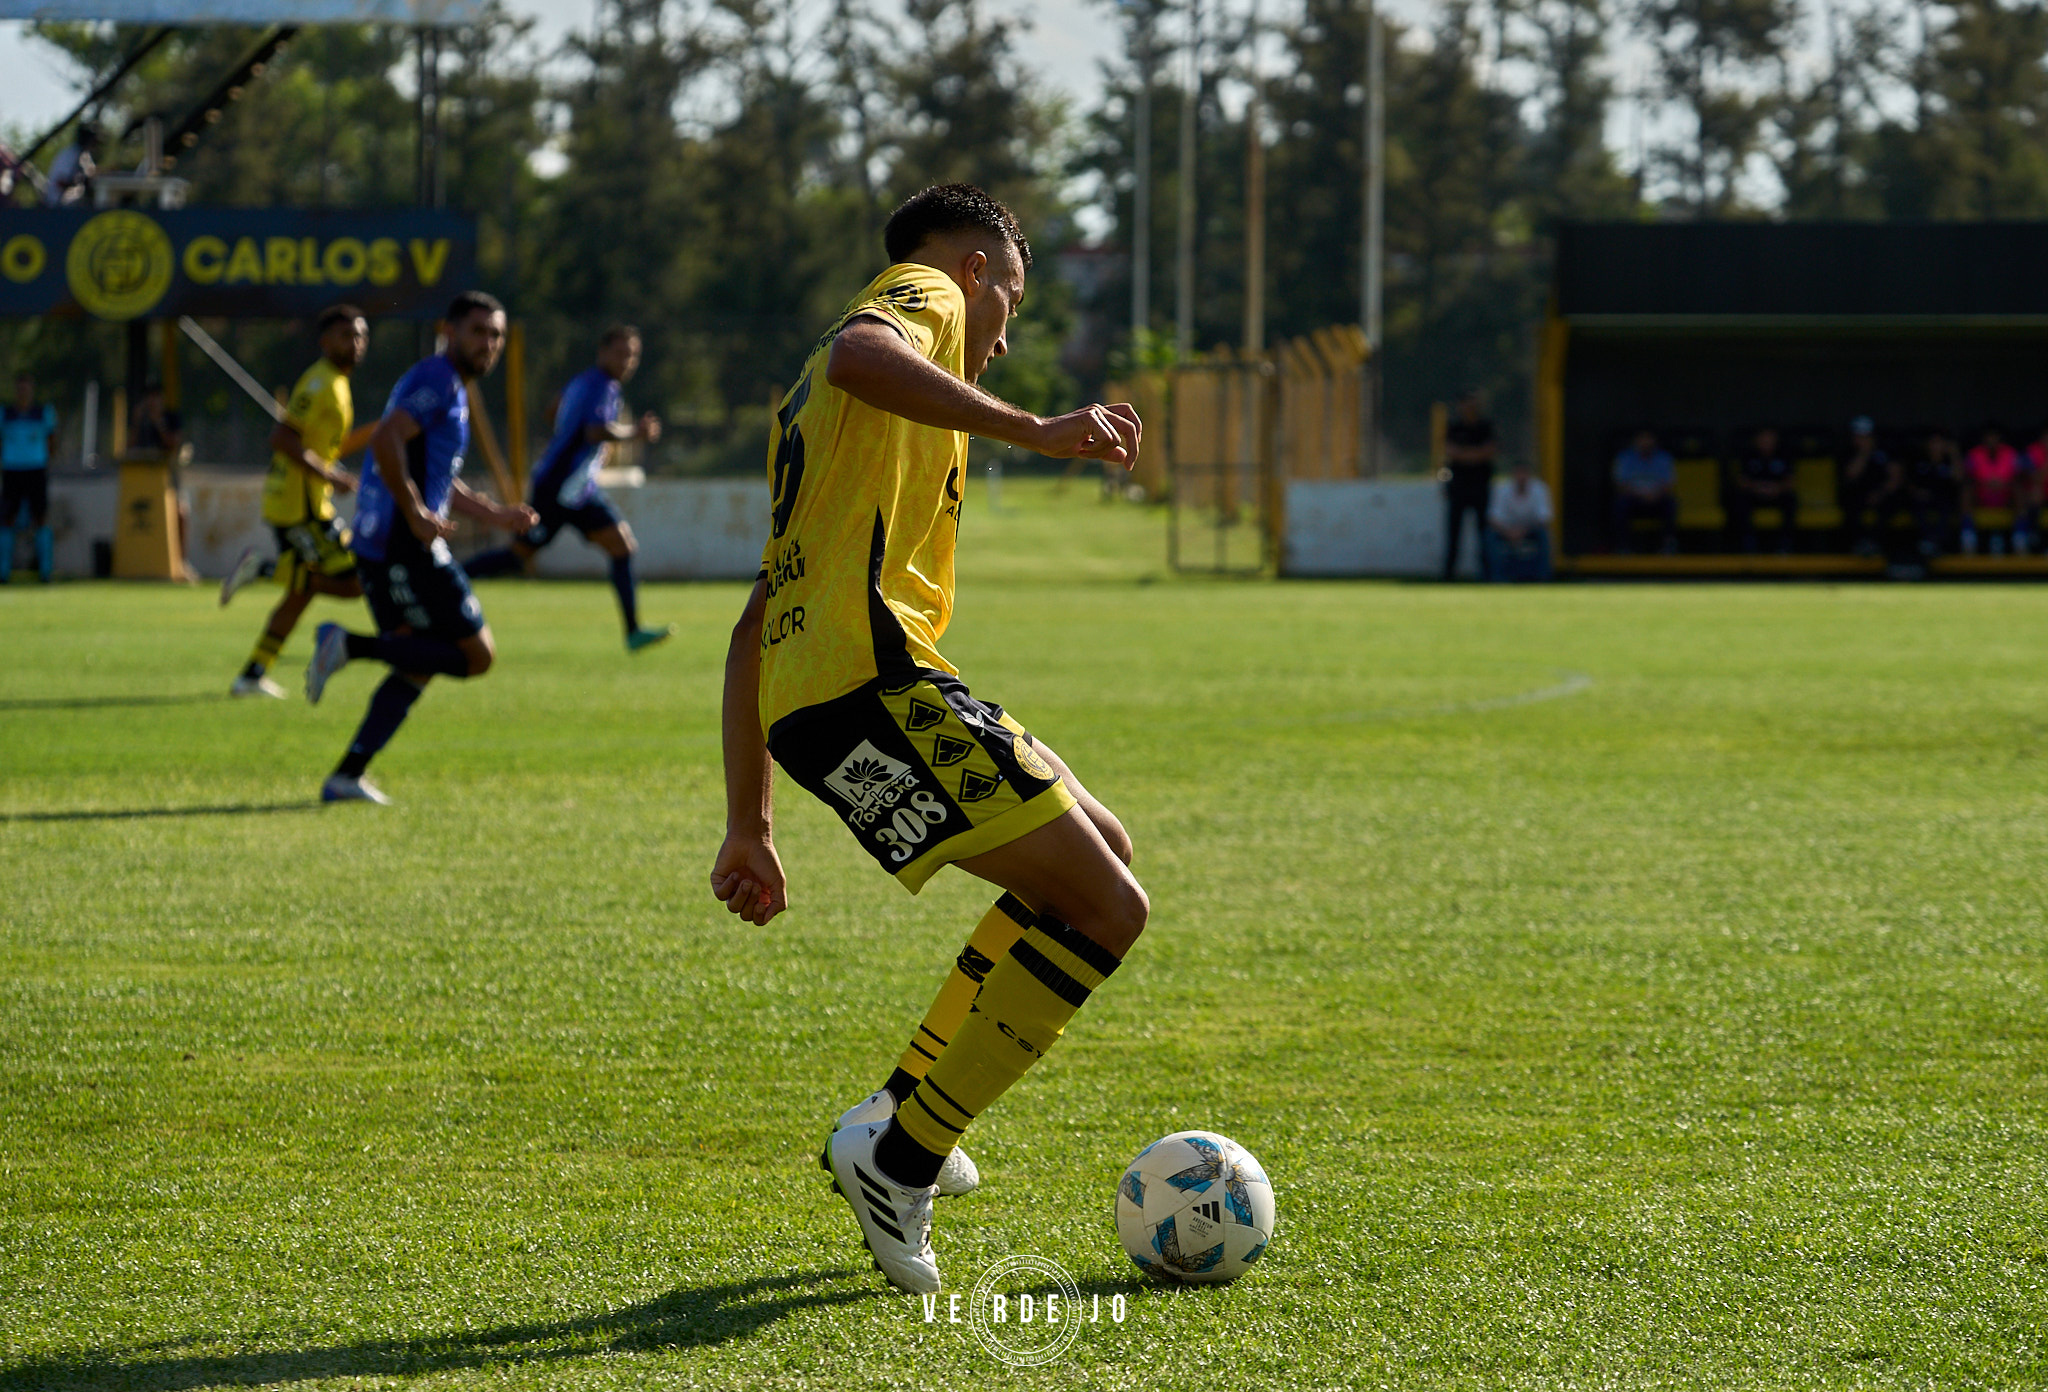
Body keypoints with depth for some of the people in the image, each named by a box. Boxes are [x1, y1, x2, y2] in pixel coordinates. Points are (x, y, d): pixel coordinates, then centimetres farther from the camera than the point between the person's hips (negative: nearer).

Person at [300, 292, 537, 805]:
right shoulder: (437, 379, -10)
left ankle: (346, 777, 11)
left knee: (418, 664, 16)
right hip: (406, 551, -10)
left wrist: (497, 514, 28)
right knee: (476, 656, -5)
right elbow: (385, 441, -25)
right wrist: (416, 515, -23)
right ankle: (350, 646, -10)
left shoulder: (453, 389, 22)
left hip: (378, 548, 10)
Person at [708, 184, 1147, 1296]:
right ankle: (901, 1159, -8)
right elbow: (858, 357, -19)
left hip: (798, 693, 9)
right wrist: (1029, 430, -23)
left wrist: (750, 825, 28)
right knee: (1103, 911, -8)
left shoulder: (808, 411, 34)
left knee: (1099, 849, 21)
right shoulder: (926, 293, 8)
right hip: (869, 673, -9)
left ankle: (901, 1112, 16)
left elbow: (754, 627, 31)